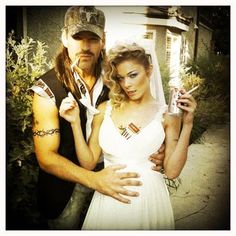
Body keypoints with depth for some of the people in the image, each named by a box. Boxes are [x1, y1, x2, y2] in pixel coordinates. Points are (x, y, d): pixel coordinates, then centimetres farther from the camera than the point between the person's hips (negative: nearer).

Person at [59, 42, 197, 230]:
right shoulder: (105, 109, 0)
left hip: (149, 199, -1)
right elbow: (88, 163, -2)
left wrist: (187, 124, -15)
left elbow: (172, 171, -10)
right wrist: (75, 122, -11)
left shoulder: (167, 114, -4)